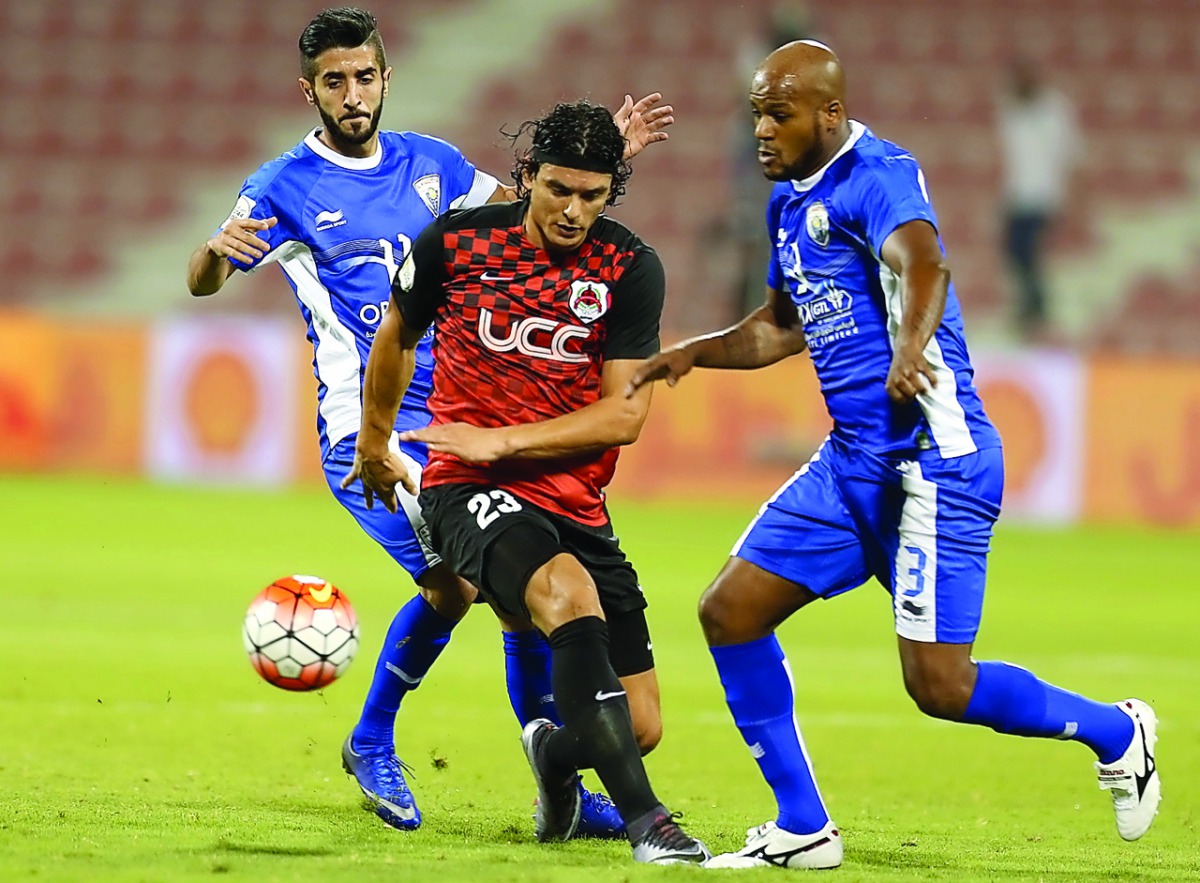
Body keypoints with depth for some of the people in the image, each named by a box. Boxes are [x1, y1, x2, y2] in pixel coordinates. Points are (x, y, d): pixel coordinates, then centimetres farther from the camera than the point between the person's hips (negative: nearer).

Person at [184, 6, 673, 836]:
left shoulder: (428, 163, 11)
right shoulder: (285, 187, -3)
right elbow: (204, 282, -11)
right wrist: (218, 248, -34)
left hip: (456, 418, 5)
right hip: (365, 426, -5)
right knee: (453, 576, -22)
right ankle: (373, 744, 0)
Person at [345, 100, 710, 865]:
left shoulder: (632, 270, -3)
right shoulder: (456, 242, -3)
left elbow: (624, 414, -8)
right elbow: (397, 336, 17)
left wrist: (501, 440, -15)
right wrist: (375, 441, 30)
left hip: (578, 506, 3)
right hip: (469, 491, -3)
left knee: (637, 722, -1)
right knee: (569, 594, -36)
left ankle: (555, 753, 38)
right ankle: (646, 822, -40)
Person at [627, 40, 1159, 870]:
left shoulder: (879, 177, -13)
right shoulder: (790, 202, 16)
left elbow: (921, 265, -34)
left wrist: (909, 346, -53)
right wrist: (693, 354, 25)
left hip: (931, 458, -9)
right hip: (850, 462, 9)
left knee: (940, 685, -12)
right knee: (730, 612, 2)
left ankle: (1114, 732, 14)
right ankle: (803, 830, 9)